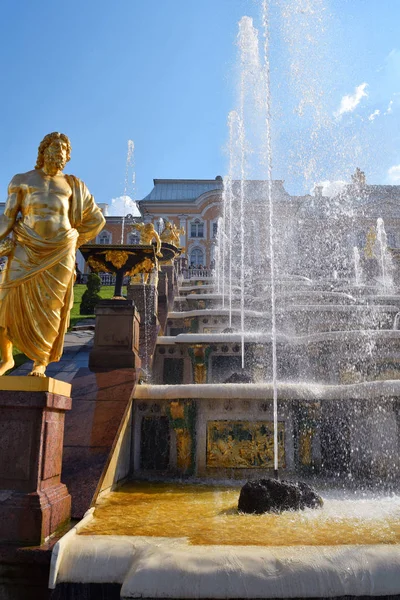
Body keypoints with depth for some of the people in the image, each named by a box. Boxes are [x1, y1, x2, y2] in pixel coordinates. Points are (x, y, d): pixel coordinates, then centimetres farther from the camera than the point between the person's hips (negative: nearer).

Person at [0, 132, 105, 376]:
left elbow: (97, 219, 16)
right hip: (26, 250, 0)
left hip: (59, 254, 0)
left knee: (49, 308, -1)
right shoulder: (22, 180, 9)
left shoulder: (72, 184, 10)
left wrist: (74, 242, 14)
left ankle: (41, 362, 10)